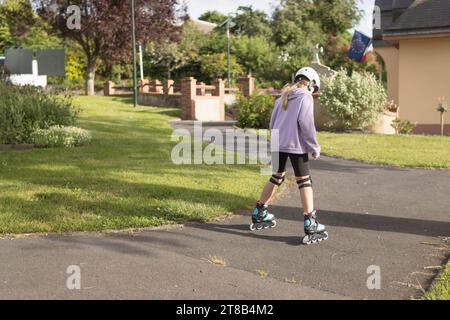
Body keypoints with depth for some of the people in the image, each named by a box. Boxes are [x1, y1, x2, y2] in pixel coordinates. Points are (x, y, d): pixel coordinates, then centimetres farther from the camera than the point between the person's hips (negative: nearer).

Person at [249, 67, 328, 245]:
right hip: (296, 145, -6)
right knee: (304, 181, 0)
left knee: (277, 177, 20)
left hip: (277, 143, 6)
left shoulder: (283, 97, 15)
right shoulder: (305, 97, -5)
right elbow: (306, 123, -14)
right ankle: (311, 226, -4)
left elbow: (273, 122, 17)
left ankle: (259, 215, 29)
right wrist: (315, 148, -8)